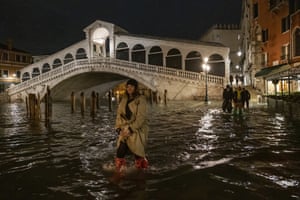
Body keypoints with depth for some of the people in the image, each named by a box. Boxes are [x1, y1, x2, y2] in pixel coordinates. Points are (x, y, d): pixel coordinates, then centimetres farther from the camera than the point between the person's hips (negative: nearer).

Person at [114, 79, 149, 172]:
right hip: (125, 130, 4)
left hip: (138, 130, -4)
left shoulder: (141, 99, -7)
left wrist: (130, 129, -19)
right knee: (120, 152, -9)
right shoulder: (124, 99, 11)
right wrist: (119, 128, -3)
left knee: (138, 154, 0)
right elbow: (119, 114, 9)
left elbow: (141, 117, -14)